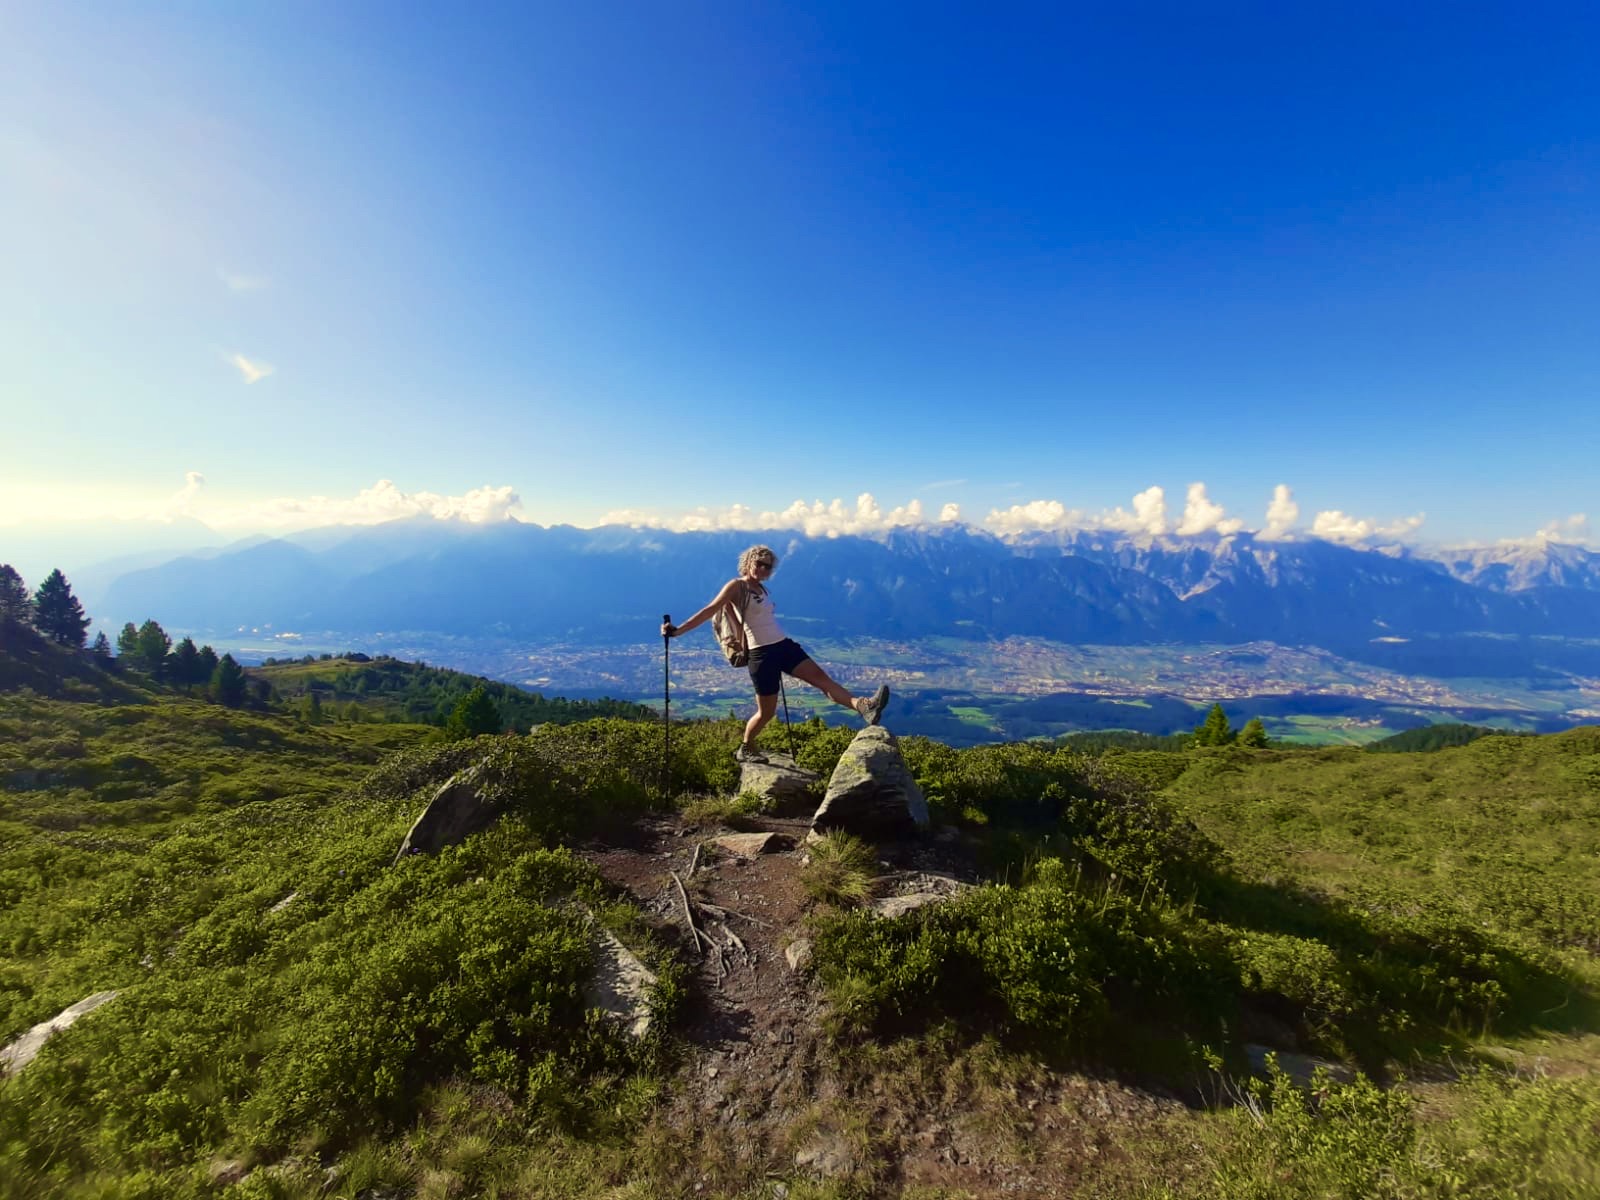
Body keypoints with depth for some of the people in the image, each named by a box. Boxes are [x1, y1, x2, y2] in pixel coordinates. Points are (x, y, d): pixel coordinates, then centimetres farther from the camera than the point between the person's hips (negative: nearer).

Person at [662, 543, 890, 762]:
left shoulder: (763, 589, 15)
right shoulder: (736, 586, -7)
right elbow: (710, 610, -12)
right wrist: (678, 631, -17)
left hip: (785, 645, 7)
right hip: (762, 654, -7)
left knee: (821, 677, -14)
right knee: (767, 712, 3)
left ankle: (862, 706, -29)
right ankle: (745, 750, 26)